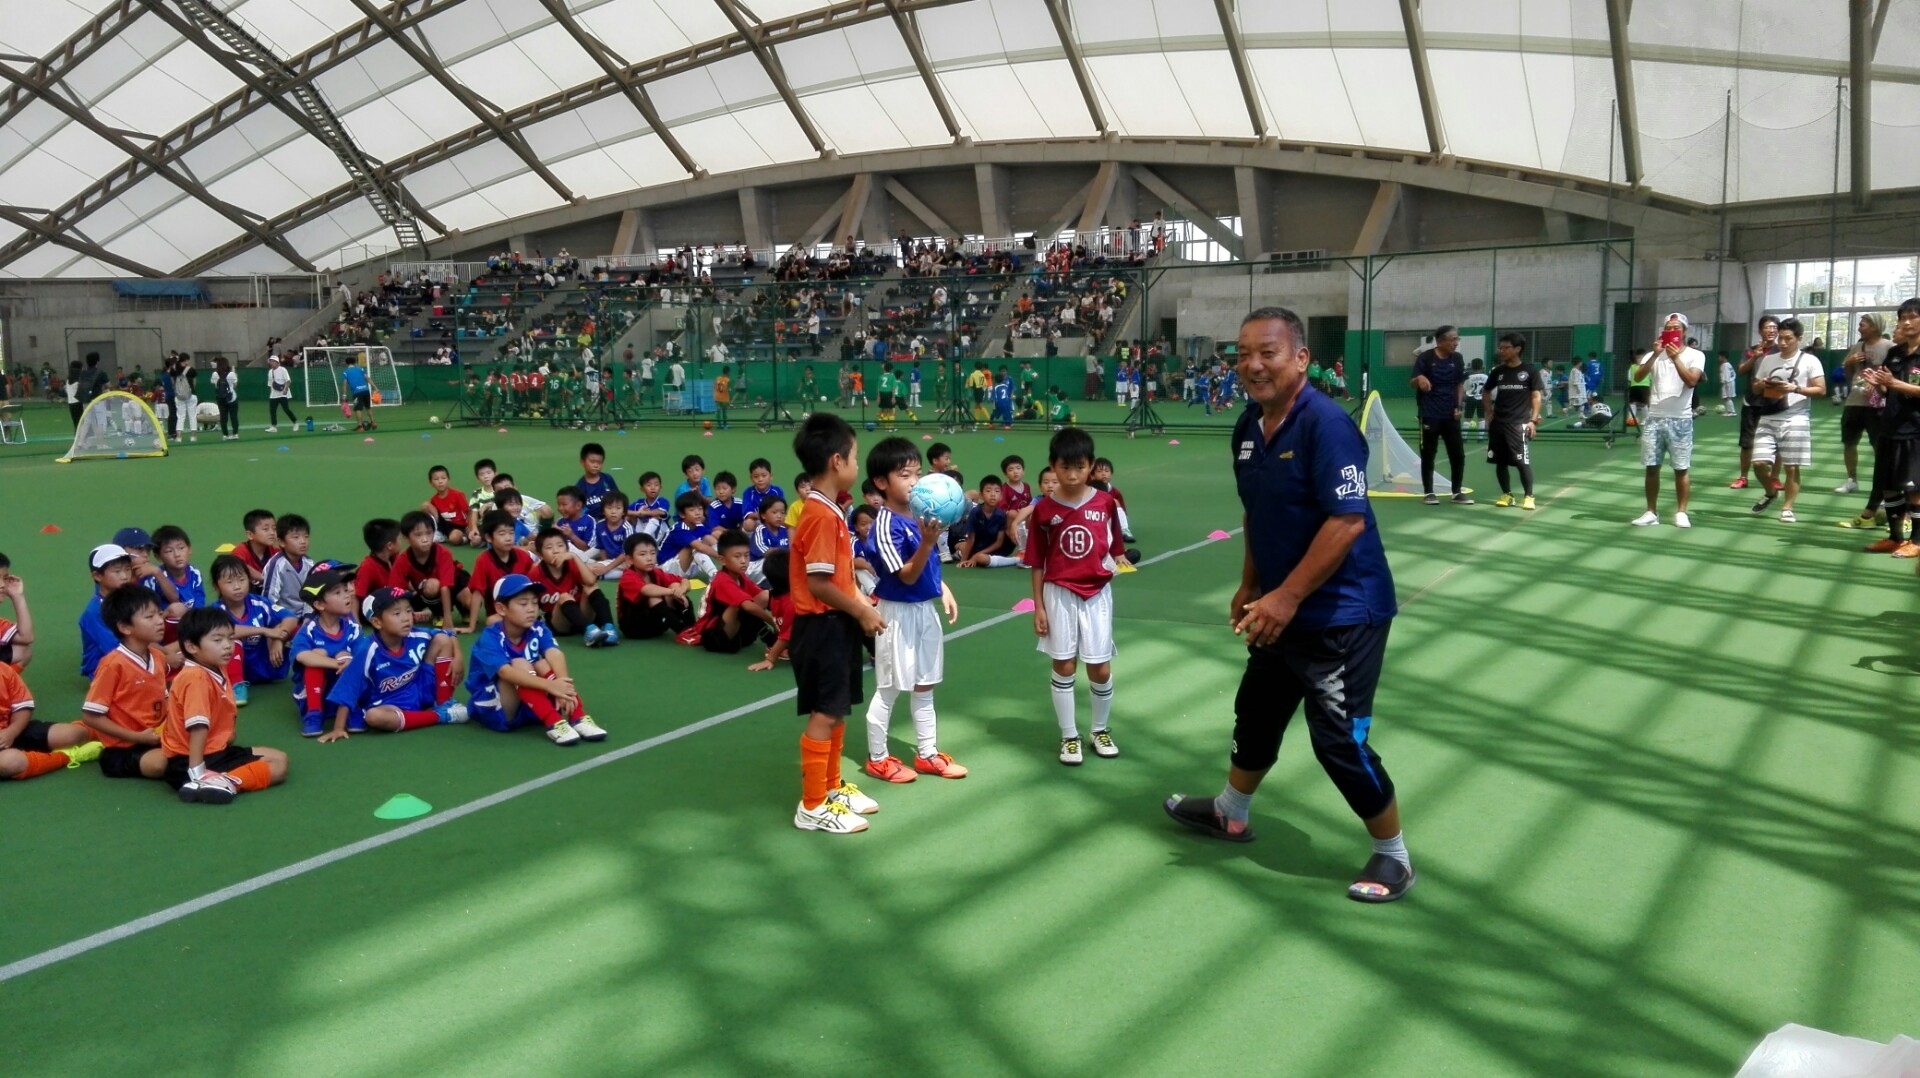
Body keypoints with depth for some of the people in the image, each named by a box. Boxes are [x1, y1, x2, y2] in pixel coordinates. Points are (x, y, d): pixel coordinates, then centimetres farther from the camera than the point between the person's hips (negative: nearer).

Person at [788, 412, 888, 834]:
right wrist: (861, 611, -15)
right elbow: (818, 583, -24)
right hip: (822, 626, -10)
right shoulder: (822, 516, -21)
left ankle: (832, 787, 33)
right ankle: (812, 807, 8)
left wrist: (859, 601, 7)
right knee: (824, 714, -2)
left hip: (836, 624, 10)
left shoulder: (826, 510, 10)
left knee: (836, 710, 19)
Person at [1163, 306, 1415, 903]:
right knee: (1256, 715, 22)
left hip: (1341, 613, -9)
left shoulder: (1326, 424, -21)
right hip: (1281, 612, 9)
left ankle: (1394, 857, 15)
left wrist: (1287, 596, -26)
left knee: (1340, 739, -6)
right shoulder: (1248, 428, 5)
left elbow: (1348, 521, -27)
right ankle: (1230, 814, 44)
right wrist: (1250, 586, 15)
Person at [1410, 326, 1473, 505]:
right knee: (1428, 454, 2)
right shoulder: (1425, 358, -9)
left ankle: (1457, 492, 16)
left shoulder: (1457, 358, 5)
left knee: (1458, 454, 4)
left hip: (1450, 414, 4)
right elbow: (1413, 383, -9)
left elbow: (1460, 384, 12)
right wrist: (1420, 378, -32)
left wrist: (1459, 406, 1)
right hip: (1429, 414, -4)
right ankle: (1429, 492, 12)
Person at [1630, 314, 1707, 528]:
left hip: (1680, 420, -2)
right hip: (1654, 418, 2)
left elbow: (1691, 381, -14)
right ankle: (1651, 512, 10)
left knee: (1681, 469, 2)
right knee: (1651, 467, 4)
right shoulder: (1654, 354, 8)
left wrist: (1676, 358, -20)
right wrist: (1655, 355, -18)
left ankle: (1681, 512, 10)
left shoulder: (1695, 355, 1)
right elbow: (1638, 376, -8)